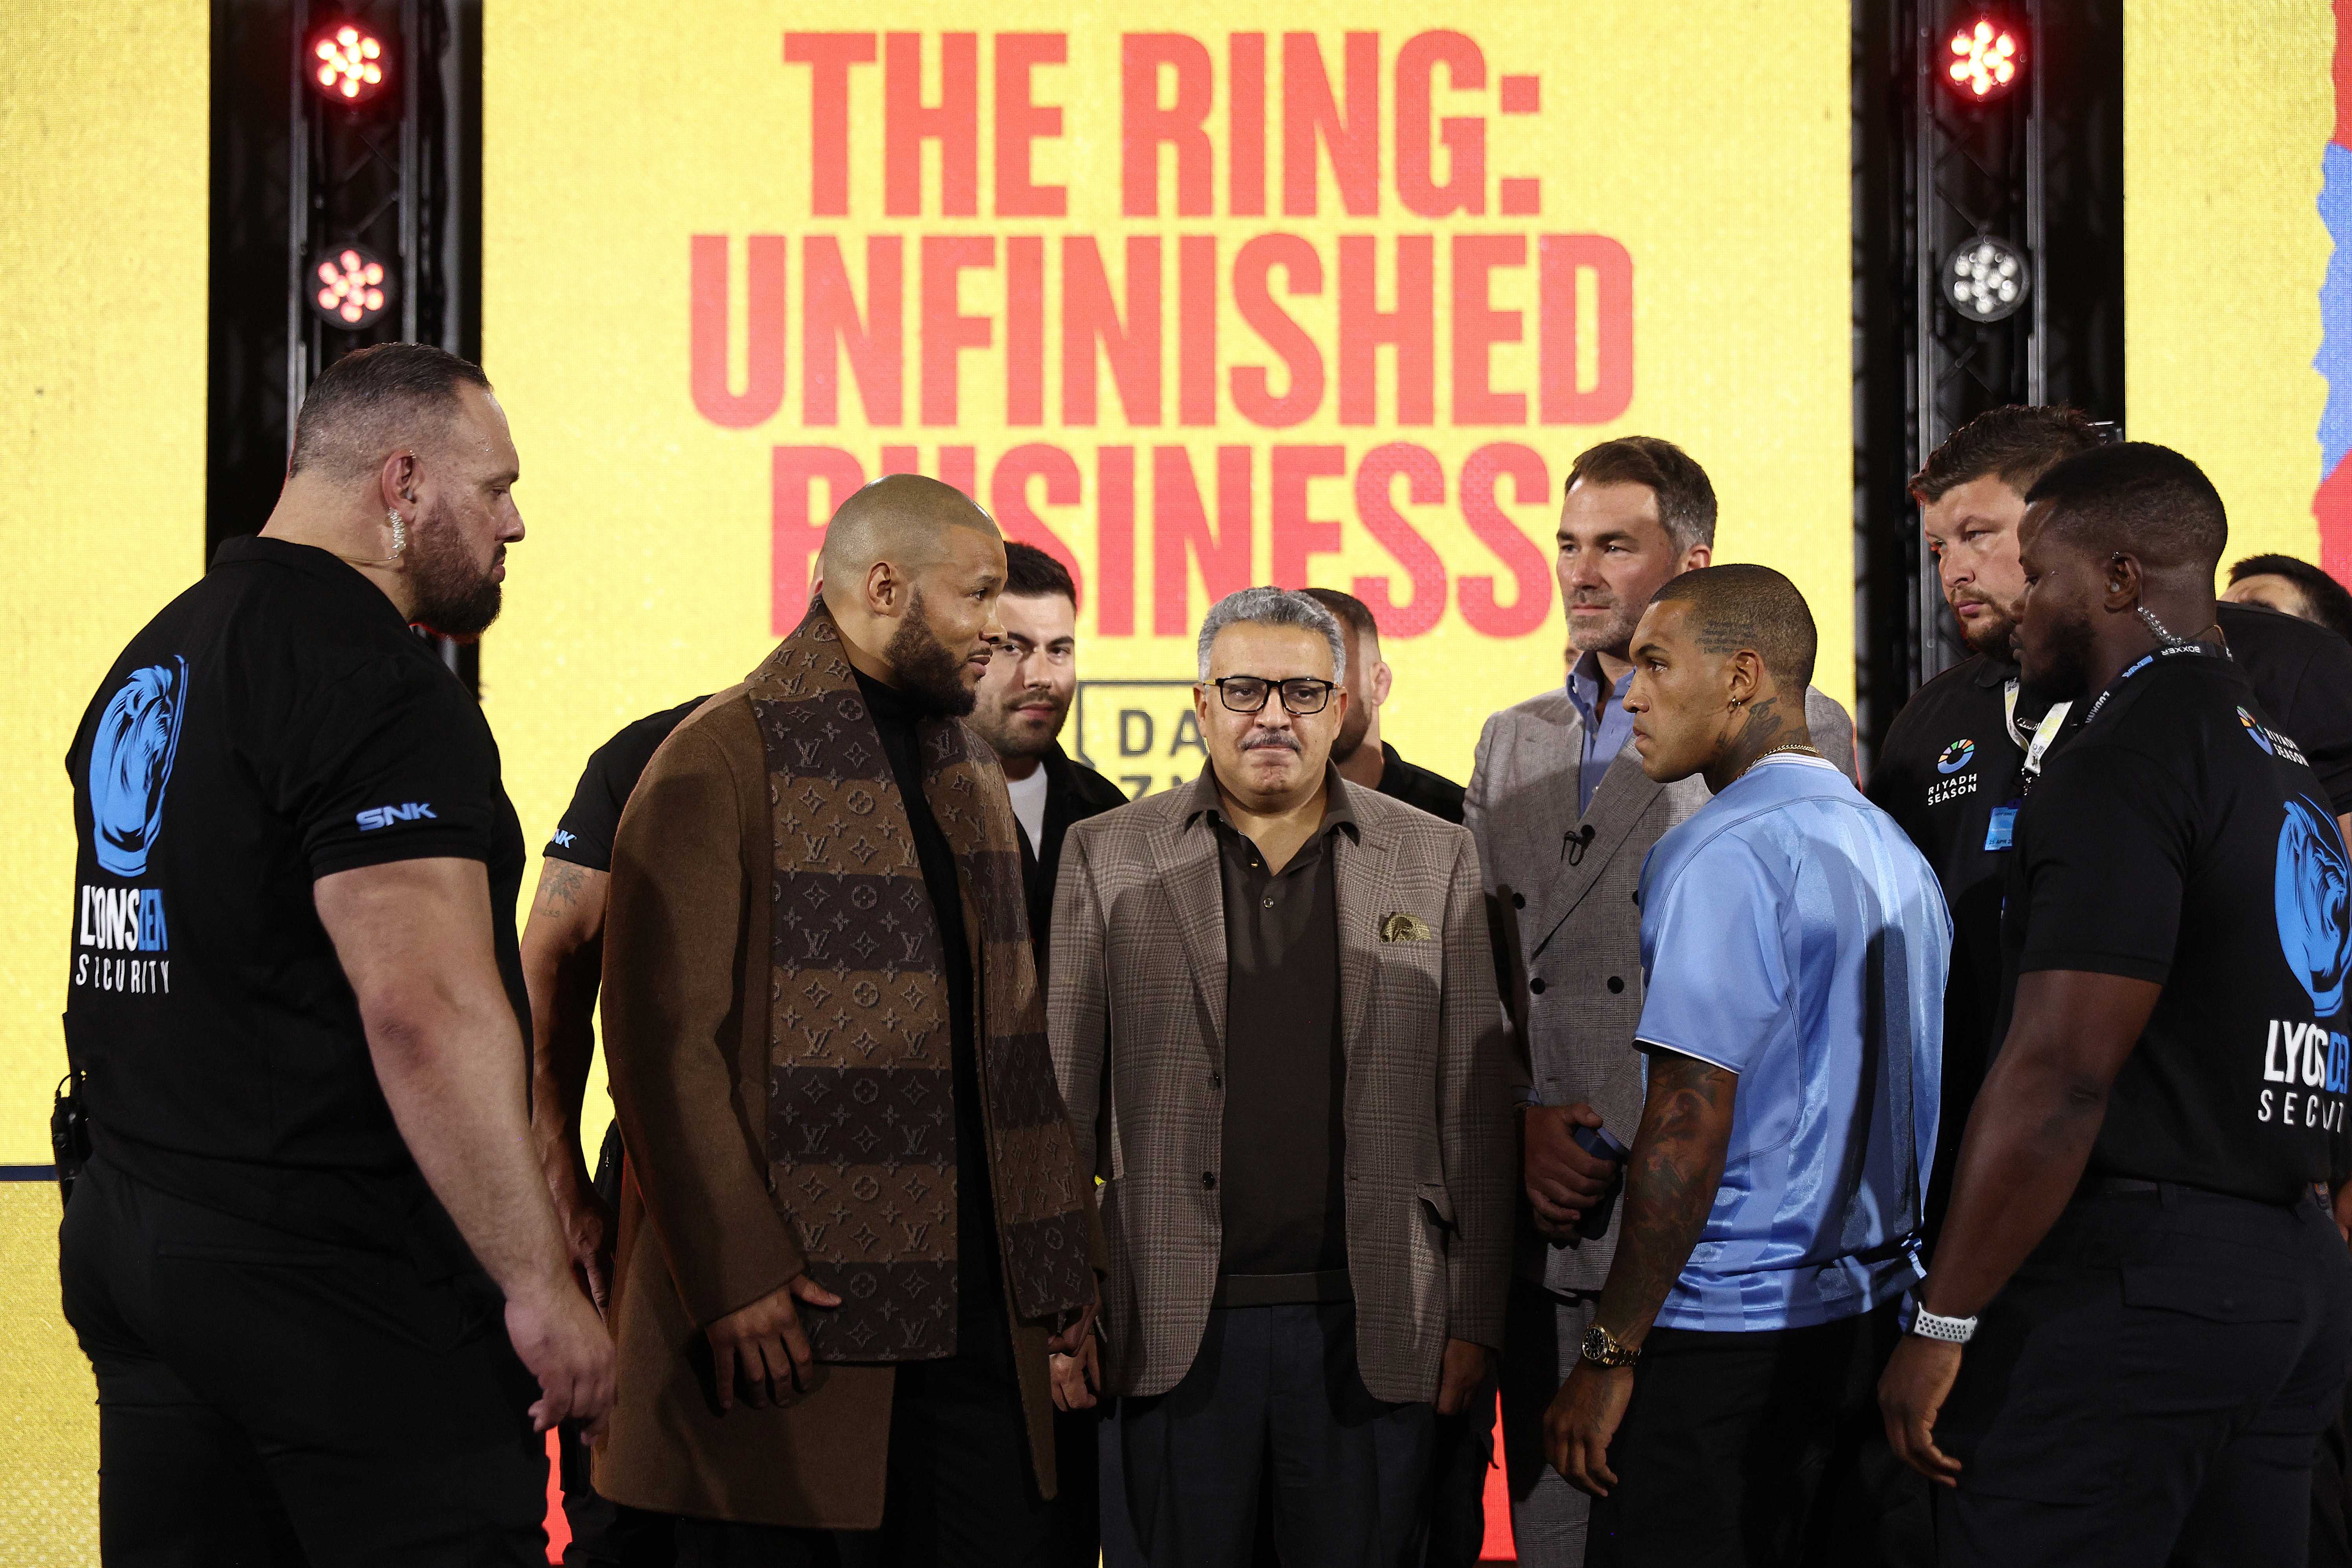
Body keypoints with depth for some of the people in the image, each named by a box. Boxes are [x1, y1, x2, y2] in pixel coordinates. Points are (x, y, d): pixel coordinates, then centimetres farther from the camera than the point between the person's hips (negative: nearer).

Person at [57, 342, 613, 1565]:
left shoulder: (150, 665, 16)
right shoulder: (376, 680, -14)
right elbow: (426, 1010, -22)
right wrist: (538, 1284, -19)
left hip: (129, 1254, 9)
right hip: (347, 1281, -9)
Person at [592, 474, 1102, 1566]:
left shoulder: (969, 768, 16)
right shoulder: (722, 762, -9)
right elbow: (661, 1041, -13)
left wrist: (1058, 1250, 12)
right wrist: (735, 1277, -17)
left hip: (973, 1300, 7)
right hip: (786, 1312, -6)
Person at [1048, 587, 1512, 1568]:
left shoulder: (1436, 861, 8)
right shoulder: (1109, 858, 7)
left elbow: (1473, 1112, 6)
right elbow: (1063, 1102, 5)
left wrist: (1474, 1321, 1)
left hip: (1368, 1336, 0)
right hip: (1174, 1330, 0)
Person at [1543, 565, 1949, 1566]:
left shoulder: (1724, 855, -14)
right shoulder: (1892, 849, 14)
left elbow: (1690, 1120, -20)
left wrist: (1610, 1356, -16)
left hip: (1728, 1330, -9)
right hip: (1872, 1321, 9)